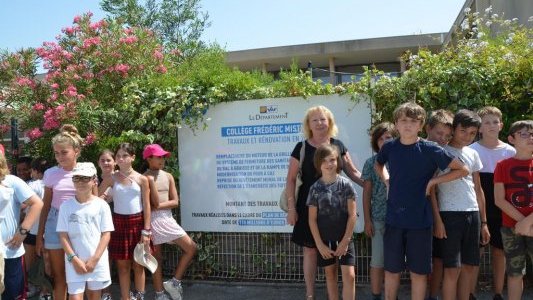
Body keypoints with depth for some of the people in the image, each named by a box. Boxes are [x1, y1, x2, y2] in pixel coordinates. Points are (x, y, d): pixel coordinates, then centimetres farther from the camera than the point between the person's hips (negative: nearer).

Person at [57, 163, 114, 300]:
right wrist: (74, 258, -10)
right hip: (74, 261, 0)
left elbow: (106, 234, -4)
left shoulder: (102, 205, -3)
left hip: (98, 261, 0)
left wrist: (94, 259, -10)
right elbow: (63, 235, -1)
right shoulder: (66, 206, -1)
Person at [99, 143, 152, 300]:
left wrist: (146, 231, -7)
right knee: (122, 265, 7)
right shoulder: (111, 178, 0)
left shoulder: (142, 179, -3)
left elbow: (146, 206, -4)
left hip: (137, 223, -1)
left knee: (138, 264, 8)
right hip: (119, 222, 1)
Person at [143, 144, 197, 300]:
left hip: (167, 218, 6)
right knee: (157, 258, 3)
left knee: (191, 248, 2)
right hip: (152, 220, -5)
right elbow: (155, 202, -15)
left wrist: (158, 206, -11)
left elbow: (175, 202, 0)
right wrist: (151, 180, -17)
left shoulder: (168, 176, 7)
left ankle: (174, 282, 13)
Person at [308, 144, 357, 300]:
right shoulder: (315, 188, -4)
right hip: (324, 240, 1)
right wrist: (320, 244, -7)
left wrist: (345, 240, -10)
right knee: (330, 274, 13)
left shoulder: (346, 184, -7)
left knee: (349, 275, -5)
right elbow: (312, 219, -3)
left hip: (344, 238, -1)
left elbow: (352, 214, -6)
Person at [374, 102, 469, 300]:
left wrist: (434, 181, -9)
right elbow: (378, 164, 23)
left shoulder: (430, 150, -8)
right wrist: (386, 180, 6)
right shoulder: (389, 147, 0)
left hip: (420, 220, -2)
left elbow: (463, 170, -2)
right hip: (393, 219, 2)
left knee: (419, 272, 9)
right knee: (391, 270, 13)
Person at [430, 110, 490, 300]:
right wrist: (437, 219, -13)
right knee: (452, 268, -5)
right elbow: (431, 188, -6)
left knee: (469, 267, 9)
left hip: (473, 215, 6)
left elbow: (477, 189, 17)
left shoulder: (472, 154, 13)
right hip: (449, 214, -6)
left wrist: (483, 221, 14)